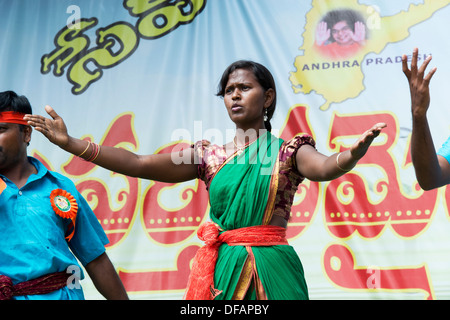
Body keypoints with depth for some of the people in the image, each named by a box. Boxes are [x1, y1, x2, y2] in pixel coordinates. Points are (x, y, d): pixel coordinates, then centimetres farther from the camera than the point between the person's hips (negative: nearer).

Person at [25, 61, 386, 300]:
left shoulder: (288, 151, 2)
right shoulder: (210, 155, 9)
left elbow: (324, 167, -19)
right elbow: (138, 164, 2)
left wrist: (356, 151, -43)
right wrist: (69, 142, -5)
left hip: (272, 272, -2)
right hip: (221, 270, 2)